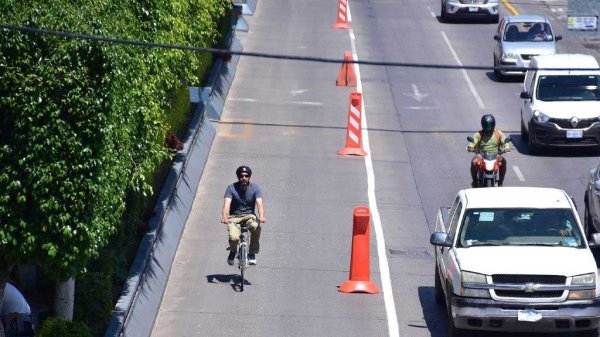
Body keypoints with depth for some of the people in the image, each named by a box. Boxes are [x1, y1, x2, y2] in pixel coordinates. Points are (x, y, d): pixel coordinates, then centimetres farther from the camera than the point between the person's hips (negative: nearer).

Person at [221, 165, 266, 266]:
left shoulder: (255, 188, -6)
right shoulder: (231, 188, -8)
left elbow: (259, 203, -19)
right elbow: (227, 203, -21)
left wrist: (261, 216, -40)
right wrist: (224, 217, -42)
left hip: (249, 216, 1)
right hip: (234, 216, -1)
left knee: (256, 227, -35)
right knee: (234, 237, -29)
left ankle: (252, 253, -14)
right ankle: (233, 251, 10)